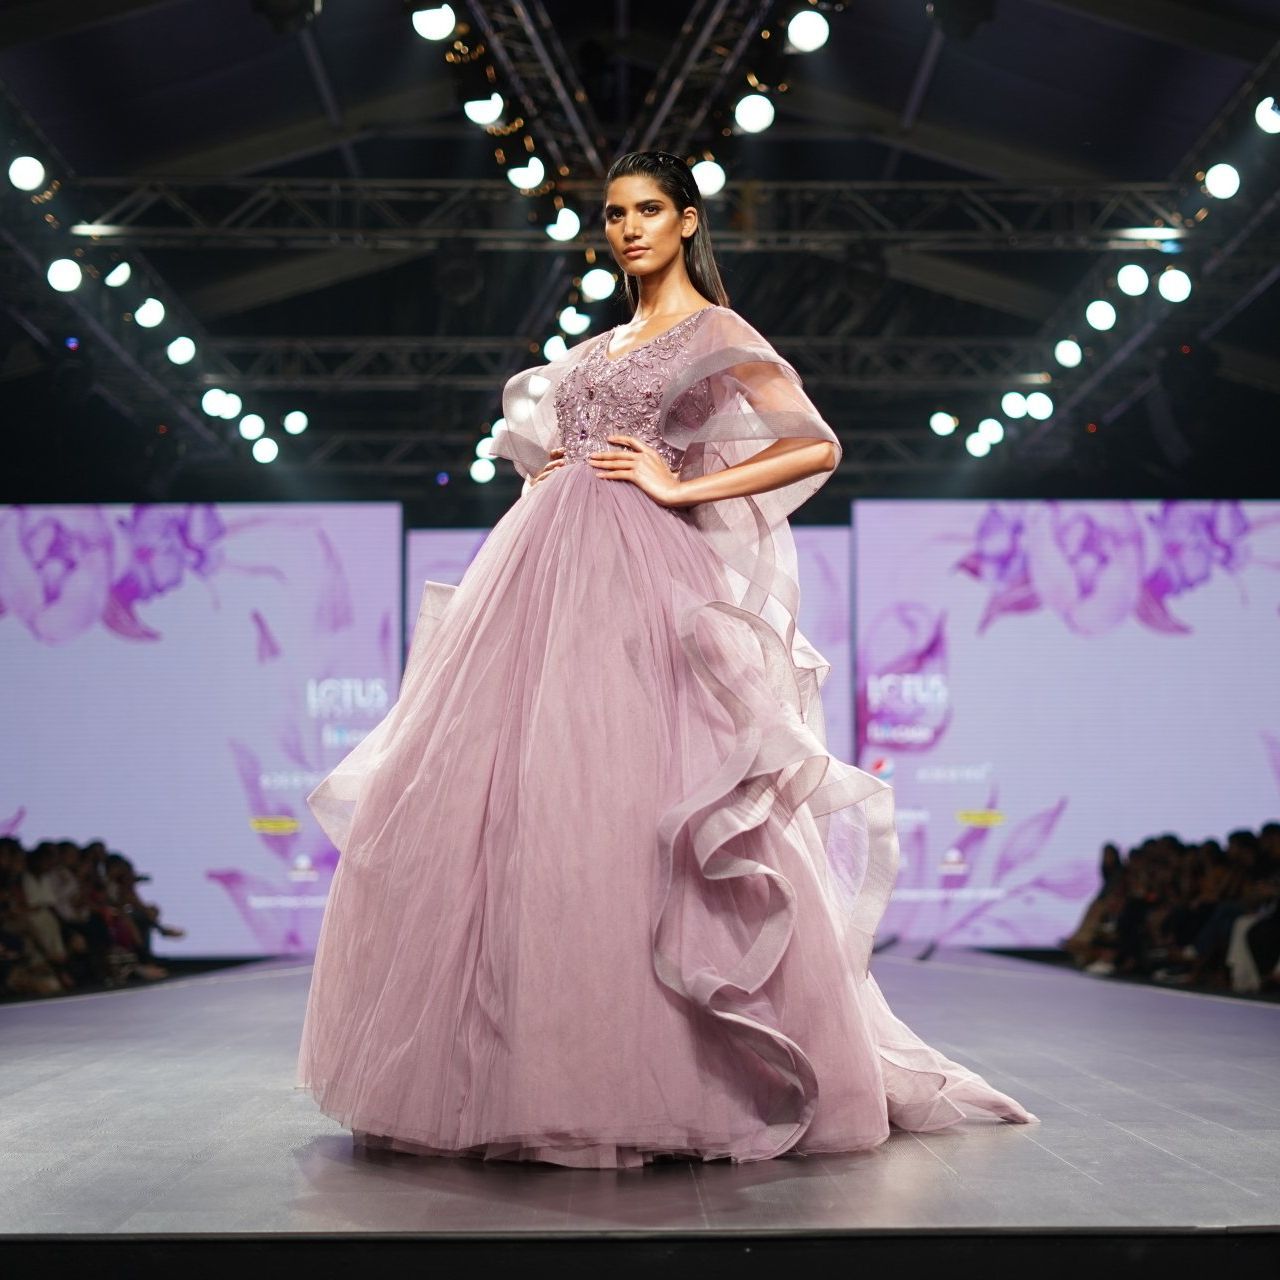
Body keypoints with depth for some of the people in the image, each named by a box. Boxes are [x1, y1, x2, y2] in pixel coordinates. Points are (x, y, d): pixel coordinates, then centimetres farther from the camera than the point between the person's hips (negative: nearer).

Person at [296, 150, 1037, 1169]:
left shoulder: (719, 336, 2)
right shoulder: (602, 347, 23)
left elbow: (818, 446, -10)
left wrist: (680, 485, -12)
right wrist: (547, 478, 13)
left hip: (643, 583, -7)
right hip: (553, 575, 7)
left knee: (625, 810, -14)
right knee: (507, 807, 0)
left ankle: (668, 1079, -5)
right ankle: (531, 1073, 6)